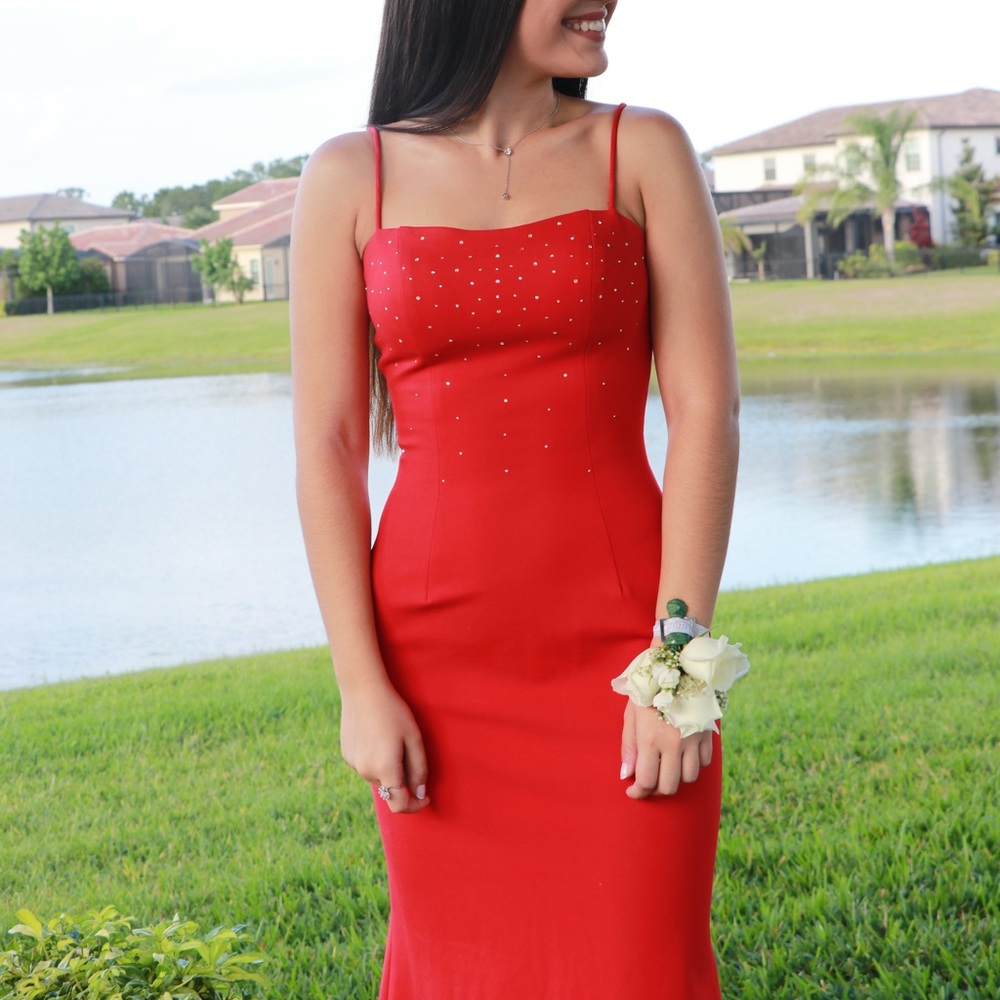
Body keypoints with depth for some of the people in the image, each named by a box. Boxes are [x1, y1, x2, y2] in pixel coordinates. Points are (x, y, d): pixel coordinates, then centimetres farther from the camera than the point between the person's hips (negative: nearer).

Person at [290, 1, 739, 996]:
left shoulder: (645, 151, 2)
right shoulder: (350, 178, 2)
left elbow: (706, 411, -4)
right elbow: (326, 449, 0)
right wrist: (361, 687, -7)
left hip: (619, 644, 0)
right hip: (442, 653, 1)